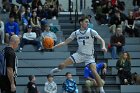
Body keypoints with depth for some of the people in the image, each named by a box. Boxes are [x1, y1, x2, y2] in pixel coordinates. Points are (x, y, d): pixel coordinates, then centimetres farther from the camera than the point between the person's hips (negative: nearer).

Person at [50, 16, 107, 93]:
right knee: (62, 65, -5)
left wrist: (103, 46, -33)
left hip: (89, 56, -2)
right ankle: (58, 69, 32)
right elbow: (66, 42, 6)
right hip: (79, 54, 3)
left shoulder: (91, 31, -8)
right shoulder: (76, 33, 1)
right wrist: (54, 46, -2)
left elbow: (101, 40, -12)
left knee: (94, 72, -21)